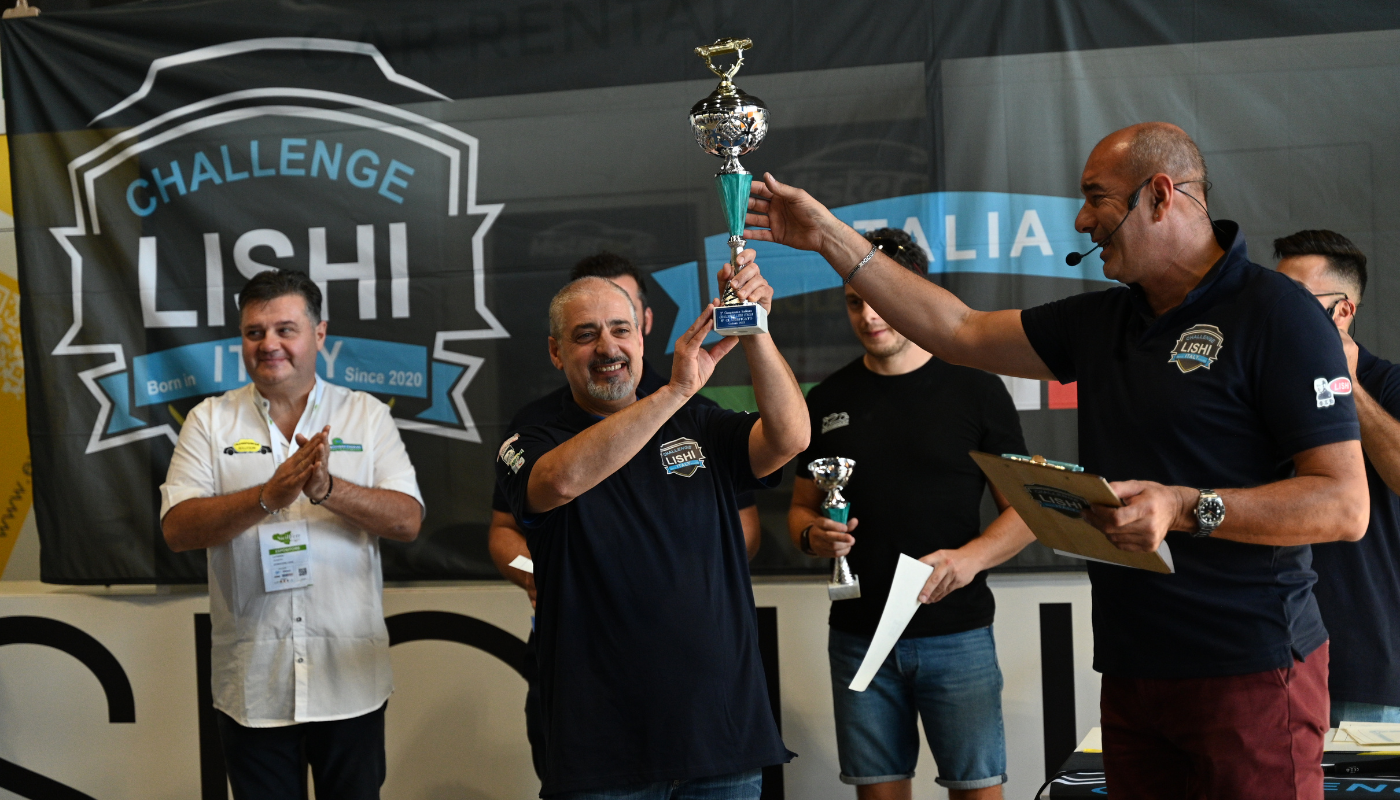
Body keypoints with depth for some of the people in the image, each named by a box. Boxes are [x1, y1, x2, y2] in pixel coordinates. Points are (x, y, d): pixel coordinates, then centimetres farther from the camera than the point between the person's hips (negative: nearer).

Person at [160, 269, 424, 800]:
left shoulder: (368, 415, 4)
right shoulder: (210, 421, 4)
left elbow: (407, 521, -5)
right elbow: (177, 529, -7)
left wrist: (328, 488, -22)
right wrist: (268, 496, -23)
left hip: (350, 679, 0)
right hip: (251, 685, 0)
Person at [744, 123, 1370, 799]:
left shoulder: (1276, 313, -10)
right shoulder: (1100, 322, 13)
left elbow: (1345, 506, -15)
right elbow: (959, 332, 17)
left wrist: (1185, 508, -25)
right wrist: (829, 236, 15)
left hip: (1249, 672, -7)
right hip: (1132, 667, 7)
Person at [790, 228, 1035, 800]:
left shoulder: (975, 390, 0)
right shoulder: (826, 402, 9)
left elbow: (1024, 511, 2)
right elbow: (800, 509, 15)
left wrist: (970, 558, -17)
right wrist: (813, 535, -8)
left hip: (957, 632, -2)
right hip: (859, 637, 3)